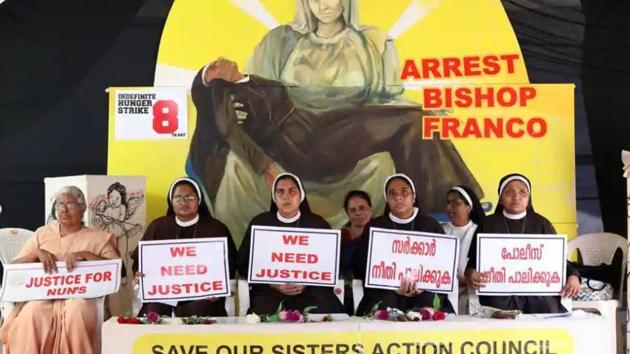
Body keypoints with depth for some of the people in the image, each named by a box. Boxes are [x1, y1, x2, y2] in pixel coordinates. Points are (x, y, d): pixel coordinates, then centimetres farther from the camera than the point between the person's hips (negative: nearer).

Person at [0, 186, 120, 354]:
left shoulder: (97, 237, 12)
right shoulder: (42, 233, 19)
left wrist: (84, 254, -13)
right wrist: (38, 252, -6)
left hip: (80, 295, -1)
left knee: (77, 311, -37)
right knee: (32, 312, -33)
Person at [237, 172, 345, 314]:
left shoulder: (318, 224, 11)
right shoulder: (259, 223, 11)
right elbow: (244, 264, 8)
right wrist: (274, 284, -8)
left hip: (311, 292, 1)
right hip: (269, 292, -1)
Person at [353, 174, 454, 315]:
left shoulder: (432, 226, 13)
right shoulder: (374, 227, 13)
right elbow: (362, 265, 2)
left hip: (425, 292, 1)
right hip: (385, 291, 0)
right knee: (385, 305, -34)